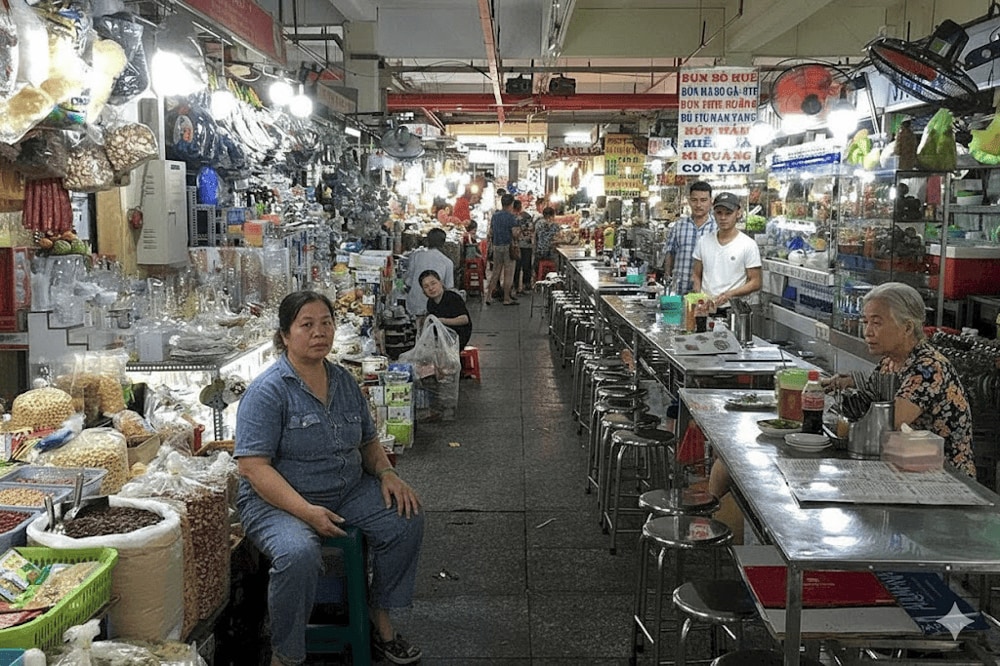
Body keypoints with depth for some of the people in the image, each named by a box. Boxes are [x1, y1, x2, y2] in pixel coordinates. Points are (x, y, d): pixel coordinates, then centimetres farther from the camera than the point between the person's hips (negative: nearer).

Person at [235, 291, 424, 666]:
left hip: (348, 493, 7)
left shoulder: (344, 382, 8)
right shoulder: (268, 391, -13)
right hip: (279, 502, -6)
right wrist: (306, 512, -29)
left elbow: (368, 441, 19)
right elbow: (253, 467, -19)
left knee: (406, 520, -12)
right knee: (299, 555, -35)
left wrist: (387, 474, -3)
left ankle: (381, 621, 7)